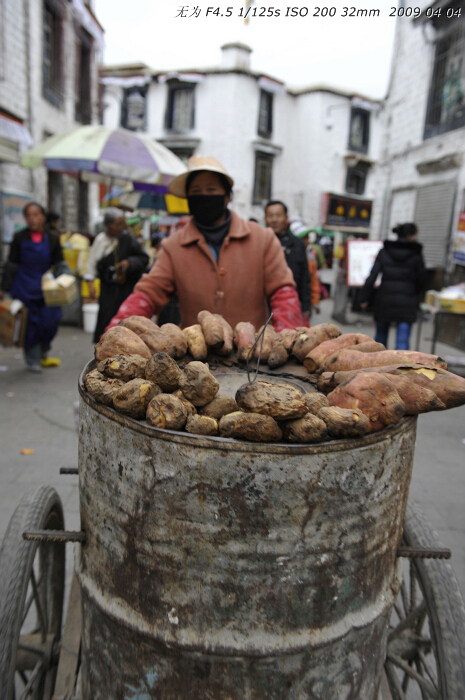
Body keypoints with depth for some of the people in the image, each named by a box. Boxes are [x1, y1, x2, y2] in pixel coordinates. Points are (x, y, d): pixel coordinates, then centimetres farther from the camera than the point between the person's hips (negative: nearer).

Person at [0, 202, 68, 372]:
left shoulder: (52, 239, 3)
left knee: (50, 321, -1)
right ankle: (32, 360, 15)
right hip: (24, 287, -1)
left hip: (45, 287, 2)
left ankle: (42, 355, 25)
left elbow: (59, 264, 9)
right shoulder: (20, 238, 0)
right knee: (30, 323, 1)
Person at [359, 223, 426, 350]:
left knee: (381, 336, 19)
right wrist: (415, 296, 22)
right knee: (403, 341, -3)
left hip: (384, 299, 2)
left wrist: (364, 298, 1)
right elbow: (421, 280, 4)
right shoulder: (416, 254, -2)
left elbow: (372, 276, -4)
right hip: (406, 302, -2)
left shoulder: (384, 251, 1)